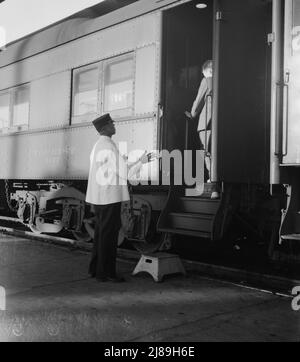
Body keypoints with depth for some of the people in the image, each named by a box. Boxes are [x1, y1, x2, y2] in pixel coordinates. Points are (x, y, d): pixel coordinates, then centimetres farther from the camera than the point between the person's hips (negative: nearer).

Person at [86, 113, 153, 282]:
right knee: (109, 233, -3)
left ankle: (95, 269, 22)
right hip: (110, 196, -10)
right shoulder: (109, 146, -14)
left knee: (101, 231, 15)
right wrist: (141, 161, -5)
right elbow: (123, 172, -15)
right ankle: (106, 272, 3)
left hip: (98, 197, 10)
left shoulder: (98, 145, 16)